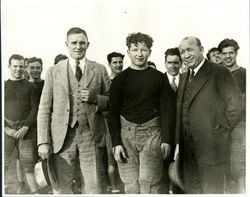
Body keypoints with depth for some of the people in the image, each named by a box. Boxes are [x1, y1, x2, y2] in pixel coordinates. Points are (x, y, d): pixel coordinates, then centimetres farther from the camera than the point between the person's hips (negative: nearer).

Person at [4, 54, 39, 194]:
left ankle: (35, 192, 3)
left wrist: (26, 126, -10)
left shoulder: (31, 87, 11)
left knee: (28, 167, -2)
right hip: (7, 131, 1)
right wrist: (6, 128, -7)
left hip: (26, 131, -1)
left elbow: (35, 109, 3)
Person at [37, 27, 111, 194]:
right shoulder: (54, 71, 8)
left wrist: (95, 98, -9)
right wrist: (43, 141, -3)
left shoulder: (100, 70, 9)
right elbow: (44, 108, 5)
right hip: (62, 136, 0)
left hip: (91, 136, 0)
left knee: (93, 187, 1)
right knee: (61, 188, 5)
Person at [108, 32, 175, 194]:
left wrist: (166, 139, -4)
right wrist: (116, 143, -4)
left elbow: (167, 109, 5)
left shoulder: (159, 78, 6)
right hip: (126, 133, 1)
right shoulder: (120, 79, 6)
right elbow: (113, 112, 4)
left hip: (152, 133, -1)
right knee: (131, 185, 3)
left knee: (149, 184, -6)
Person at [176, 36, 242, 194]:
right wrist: (179, 142, 11)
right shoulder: (185, 77, 14)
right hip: (187, 147, 7)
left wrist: (220, 133, -10)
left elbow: (234, 106, -12)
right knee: (191, 189, 15)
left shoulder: (219, 73, -9)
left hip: (211, 146, -6)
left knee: (212, 190, 5)